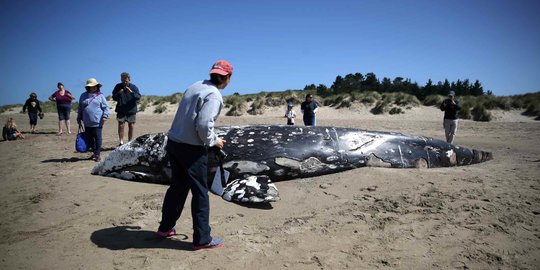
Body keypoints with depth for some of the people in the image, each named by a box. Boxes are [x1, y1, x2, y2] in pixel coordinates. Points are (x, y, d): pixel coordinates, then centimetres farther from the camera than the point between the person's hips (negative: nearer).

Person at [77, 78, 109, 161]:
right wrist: (79, 119, 18)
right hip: (87, 123, 4)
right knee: (89, 138, 11)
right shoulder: (83, 96, 12)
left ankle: (97, 155, 7)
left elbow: (106, 107, -1)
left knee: (97, 138, 0)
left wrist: (105, 116, -14)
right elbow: (80, 108, 18)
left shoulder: (100, 95, 2)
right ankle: (95, 152, 26)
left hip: (97, 122, -4)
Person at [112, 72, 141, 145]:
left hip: (131, 110, 0)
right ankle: (121, 142, 4)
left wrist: (131, 92, -25)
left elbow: (138, 97, -9)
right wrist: (118, 93, -15)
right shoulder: (118, 87, 5)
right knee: (121, 126, -4)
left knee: (131, 126, 3)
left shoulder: (134, 87, 1)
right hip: (121, 111, 0)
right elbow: (114, 98, 5)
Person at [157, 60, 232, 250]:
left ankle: (166, 227, 35)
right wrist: (213, 141, -6)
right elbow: (204, 125, -24)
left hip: (173, 142, 8)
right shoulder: (214, 95, -15)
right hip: (192, 149, -8)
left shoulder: (194, 87, 10)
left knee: (178, 186, 21)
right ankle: (202, 238, 11)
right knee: (200, 192, 2)